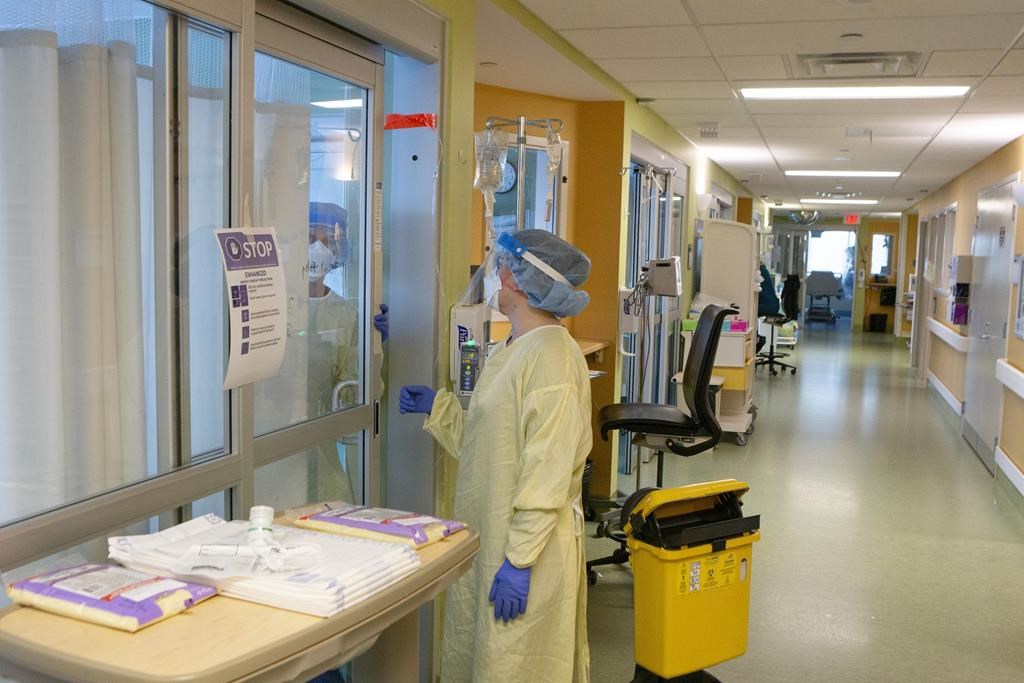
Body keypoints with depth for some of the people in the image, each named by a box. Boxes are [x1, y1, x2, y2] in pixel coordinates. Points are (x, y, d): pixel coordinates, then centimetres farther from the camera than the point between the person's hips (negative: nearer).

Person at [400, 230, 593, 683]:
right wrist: (437, 408, 9)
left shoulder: (551, 355, -17)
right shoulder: (507, 353, 12)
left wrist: (519, 560, -22)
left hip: (528, 549, -9)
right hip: (485, 538, 9)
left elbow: (548, 472, -21)